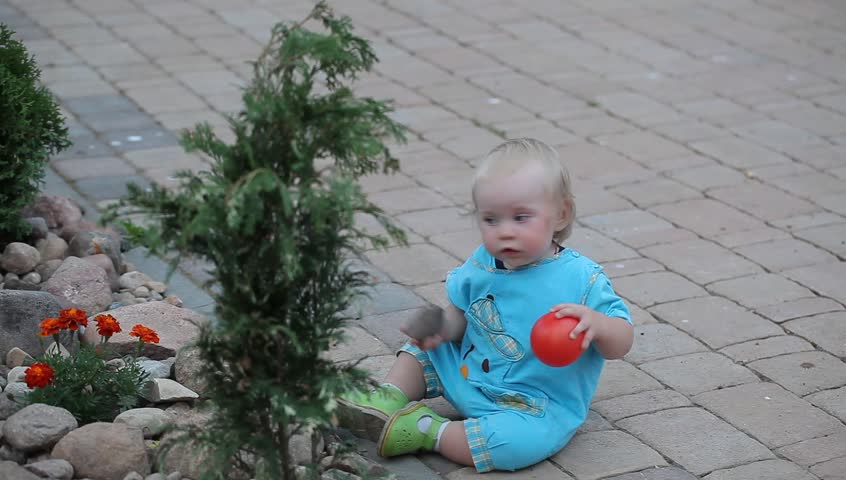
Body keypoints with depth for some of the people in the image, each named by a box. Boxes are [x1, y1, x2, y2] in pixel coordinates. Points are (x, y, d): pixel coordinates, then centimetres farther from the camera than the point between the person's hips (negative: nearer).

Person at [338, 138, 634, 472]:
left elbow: (622, 343, -16)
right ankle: (390, 400, -6)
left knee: (519, 441, -35)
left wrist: (596, 322, -38)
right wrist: (442, 327, -12)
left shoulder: (581, 278, -19)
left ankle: (427, 431, -17)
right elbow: (460, 316, 11)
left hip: (535, 407, -6)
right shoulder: (481, 264, -3)